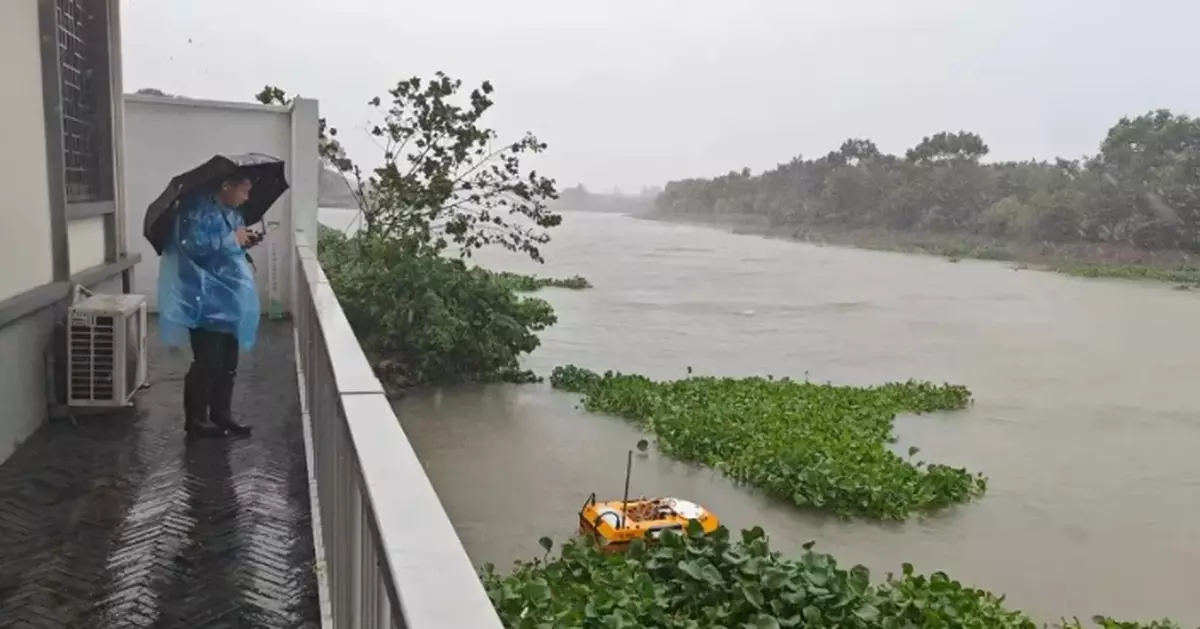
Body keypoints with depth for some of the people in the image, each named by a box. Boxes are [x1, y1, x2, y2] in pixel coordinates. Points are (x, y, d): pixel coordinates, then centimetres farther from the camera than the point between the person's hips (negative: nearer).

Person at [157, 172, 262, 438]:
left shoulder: (231, 212, 14)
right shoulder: (197, 207, -13)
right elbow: (193, 244, -26)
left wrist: (244, 243, 3)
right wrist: (232, 239, -18)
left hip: (230, 299, 9)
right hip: (205, 300, -9)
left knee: (228, 361, 11)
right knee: (207, 361, -7)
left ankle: (222, 414, 22)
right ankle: (195, 419, 6)